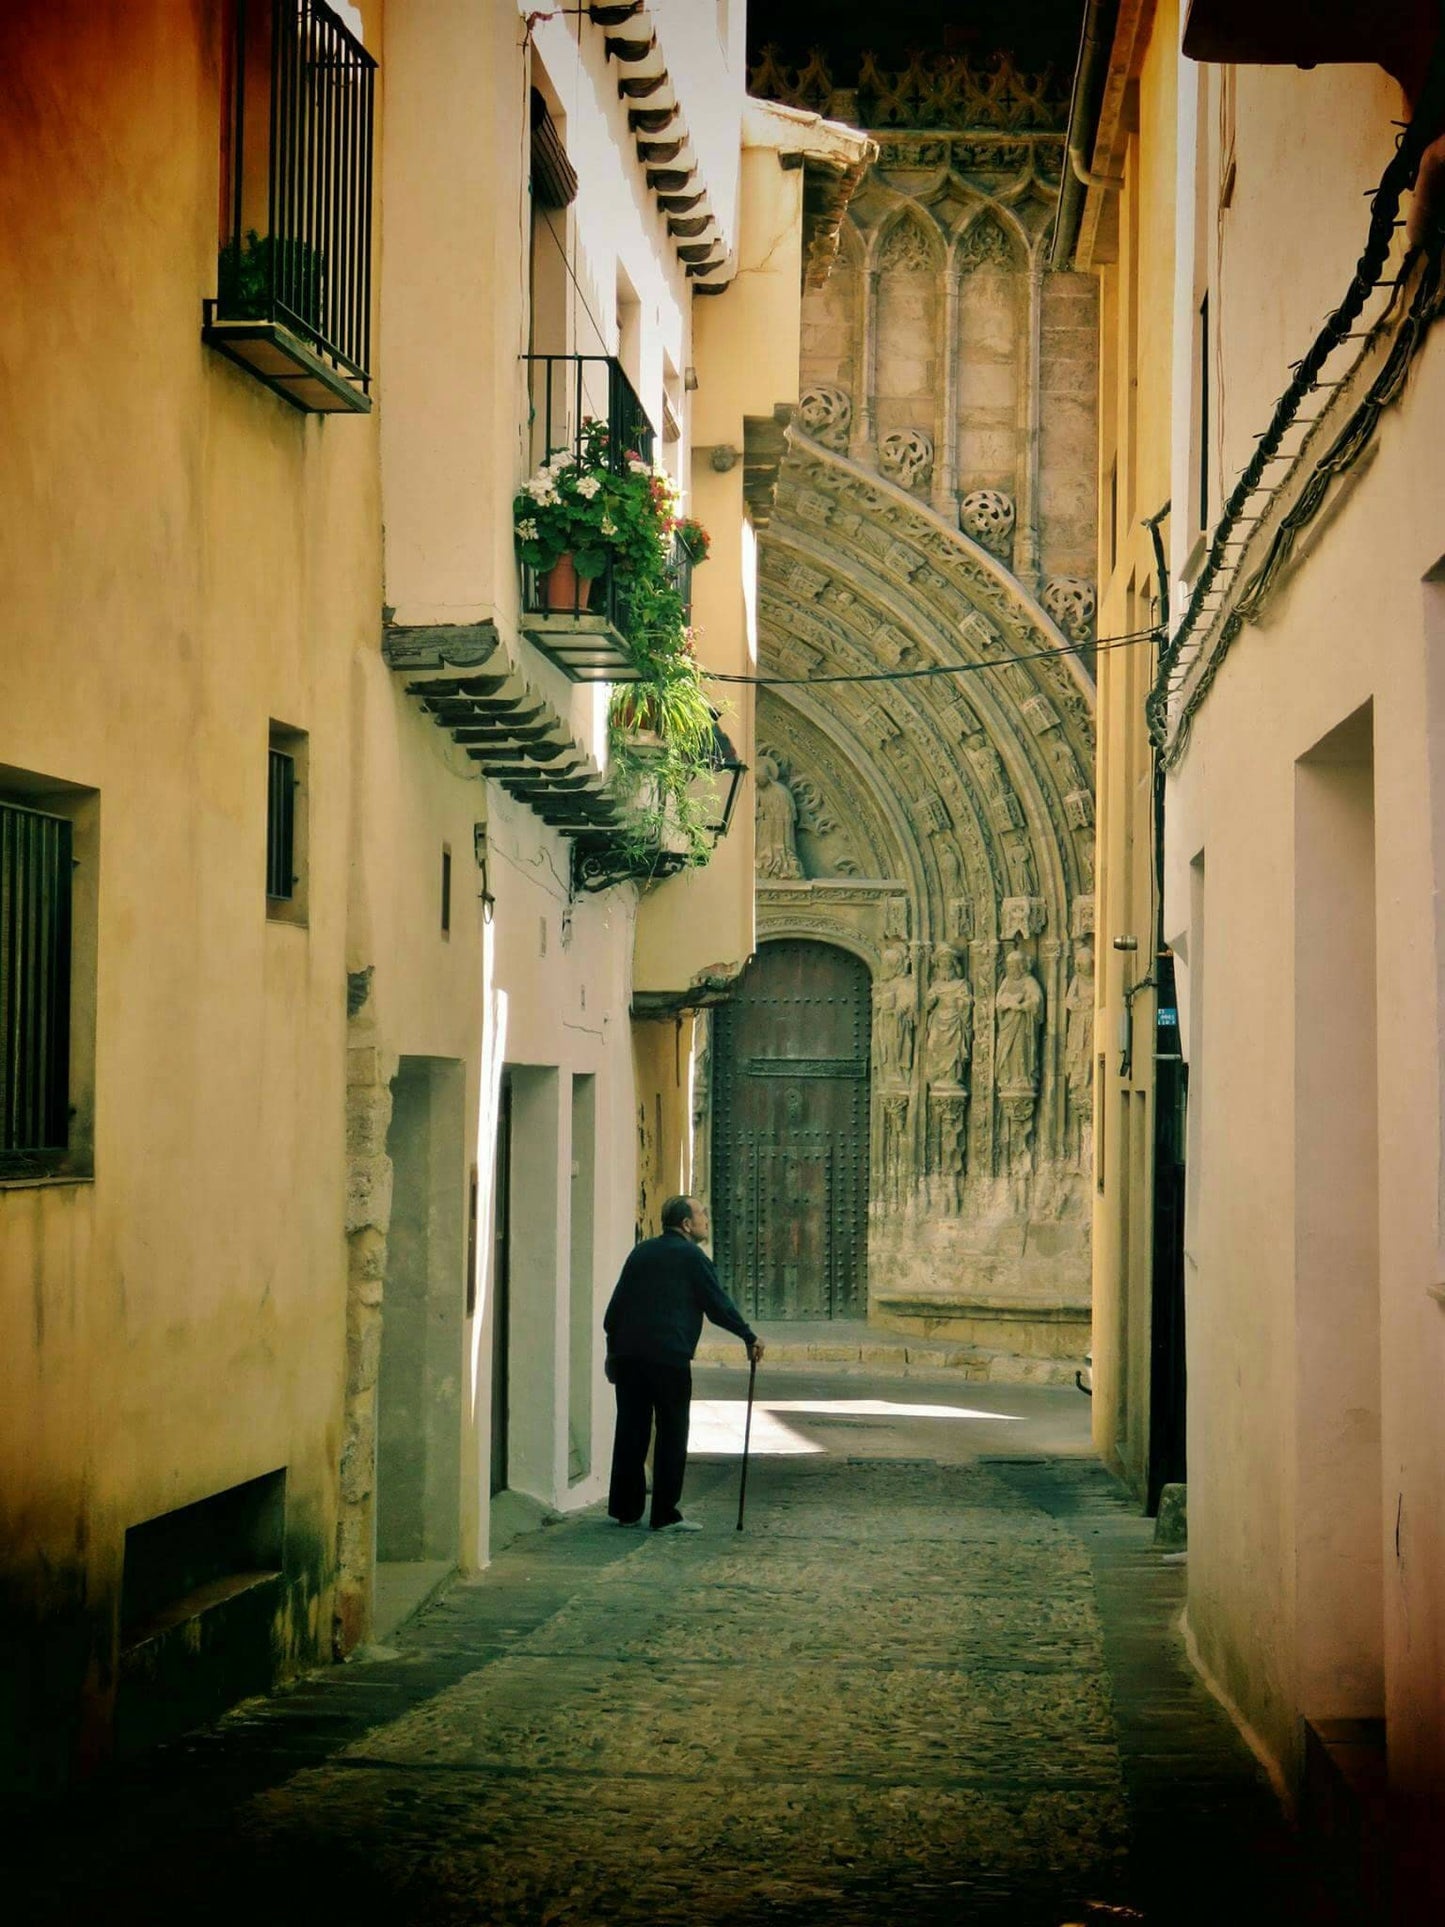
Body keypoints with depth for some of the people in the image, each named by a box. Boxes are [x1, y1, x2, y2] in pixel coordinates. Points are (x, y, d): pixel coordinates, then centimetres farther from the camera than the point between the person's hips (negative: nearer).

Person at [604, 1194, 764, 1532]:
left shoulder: (641, 1252, 16)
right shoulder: (691, 1257, -3)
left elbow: (615, 1306, 17)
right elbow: (718, 1304, -3)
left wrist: (614, 1346, 22)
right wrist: (750, 1337, 6)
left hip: (628, 1354, 6)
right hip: (668, 1356, -6)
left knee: (630, 1431, 10)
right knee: (671, 1434, 0)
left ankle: (626, 1509, 14)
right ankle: (664, 1514, 0)